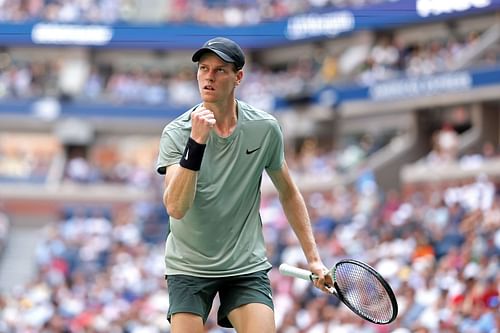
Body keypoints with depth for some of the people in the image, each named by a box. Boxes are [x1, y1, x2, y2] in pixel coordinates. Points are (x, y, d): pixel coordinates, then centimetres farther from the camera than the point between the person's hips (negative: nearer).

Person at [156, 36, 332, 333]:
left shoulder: (265, 129, -5)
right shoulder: (177, 133, -12)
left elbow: (288, 193, 11)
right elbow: (176, 207, -26)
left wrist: (313, 258, 8)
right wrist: (196, 143, -36)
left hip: (248, 266, 1)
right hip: (189, 266, -1)